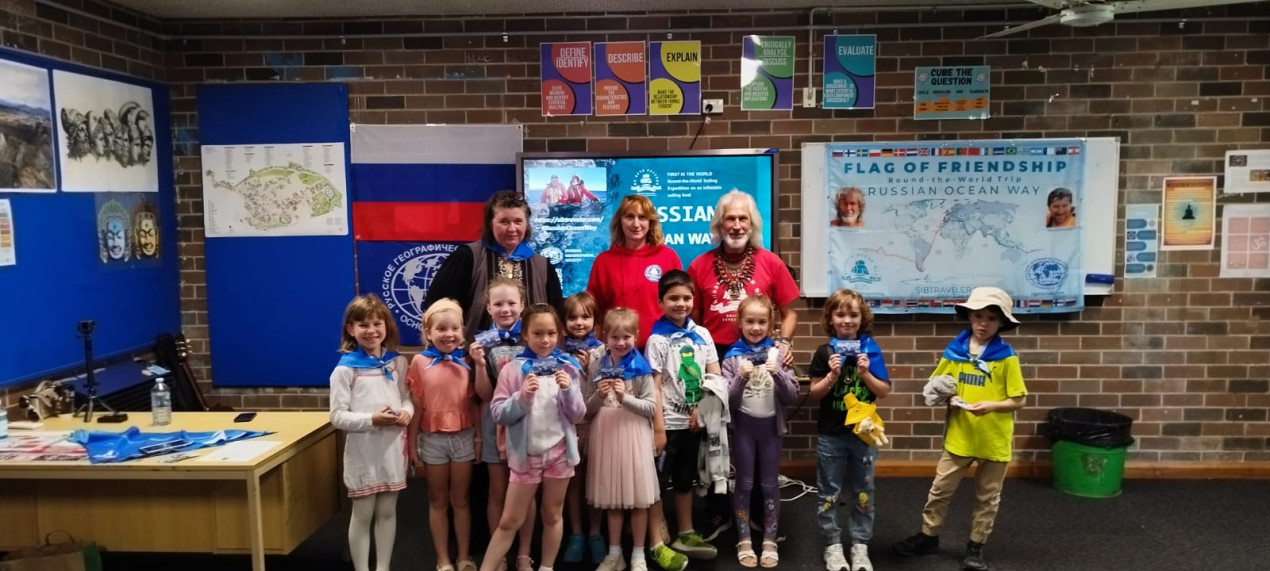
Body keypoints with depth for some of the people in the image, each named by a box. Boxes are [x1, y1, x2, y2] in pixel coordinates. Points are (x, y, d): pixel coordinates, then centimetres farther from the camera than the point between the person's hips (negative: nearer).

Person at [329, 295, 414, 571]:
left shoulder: (397, 362, 4)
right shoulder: (345, 369, -9)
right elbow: (338, 417, -11)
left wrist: (407, 412, -10)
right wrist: (373, 420, -23)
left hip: (392, 448, 4)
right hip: (363, 452, -4)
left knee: (387, 512, 14)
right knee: (363, 515, 8)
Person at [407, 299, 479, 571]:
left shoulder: (466, 362, -2)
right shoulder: (420, 362, -7)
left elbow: (474, 403, 2)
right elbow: (416, 407, -5)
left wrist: (479, 437, -2)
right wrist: (412, 445, -3)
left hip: (463, 437, 1)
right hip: (433, 439, -1)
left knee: (460, 500, 13)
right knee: (438, 501, 13)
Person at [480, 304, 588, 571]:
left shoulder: (567, 367, -1)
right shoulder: (513, 369, -6)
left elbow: (578, 415, -1)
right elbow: (498, 413, -9)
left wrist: (569, 390, -18)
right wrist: (522, 397, -24)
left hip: (559, 451, 2)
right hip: (526, 452, -1)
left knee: (552, 516, 15)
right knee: (510, 521, 5)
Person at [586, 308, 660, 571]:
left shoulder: (641, 367, -4)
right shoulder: (598, 367, 4)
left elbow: (651, 407, -7)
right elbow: (587, 409, 5)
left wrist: (625, 398, -21)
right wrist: (599, 396, -14)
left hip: (633, 435, -3)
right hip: (606, 435, 3)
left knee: (638, 498, 4)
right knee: (611, 497, 11)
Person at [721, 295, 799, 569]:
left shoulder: (778, 353, -3)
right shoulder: (732, 357, -5)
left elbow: (791, 396, -5)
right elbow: (729, 401, -8)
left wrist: (778, 374, -22)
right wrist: (741, 378, -25)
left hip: (771, 425, 1)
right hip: (744, 425, -1)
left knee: (770, 484, 9)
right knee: (744, 484, 7)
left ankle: (770, 540, 20)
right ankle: (744, 541, 18)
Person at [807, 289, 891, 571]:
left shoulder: (871, 350, -2)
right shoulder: (824, 352, -5)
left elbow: (884, 392, -1)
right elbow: (814, 393, -5)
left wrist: (865, 374, -17)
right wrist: (833, 375, -20)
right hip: (831, 436, -1)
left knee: (863, 492, 11)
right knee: (829, 492, 8)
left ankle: (860, 545, 24)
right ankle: (832, 545, 21)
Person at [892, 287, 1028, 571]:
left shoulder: (1006, 356, -11)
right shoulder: (954, 351, -3)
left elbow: (1019, 400, -8)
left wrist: (991, 405, -23)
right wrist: (947, 398, -11)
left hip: (994, 440, -2)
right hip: (959, 436, 2)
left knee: (987, 497, 13)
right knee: (940, 489, 10)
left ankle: (976, 546, 28)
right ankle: (928, 536, 26)